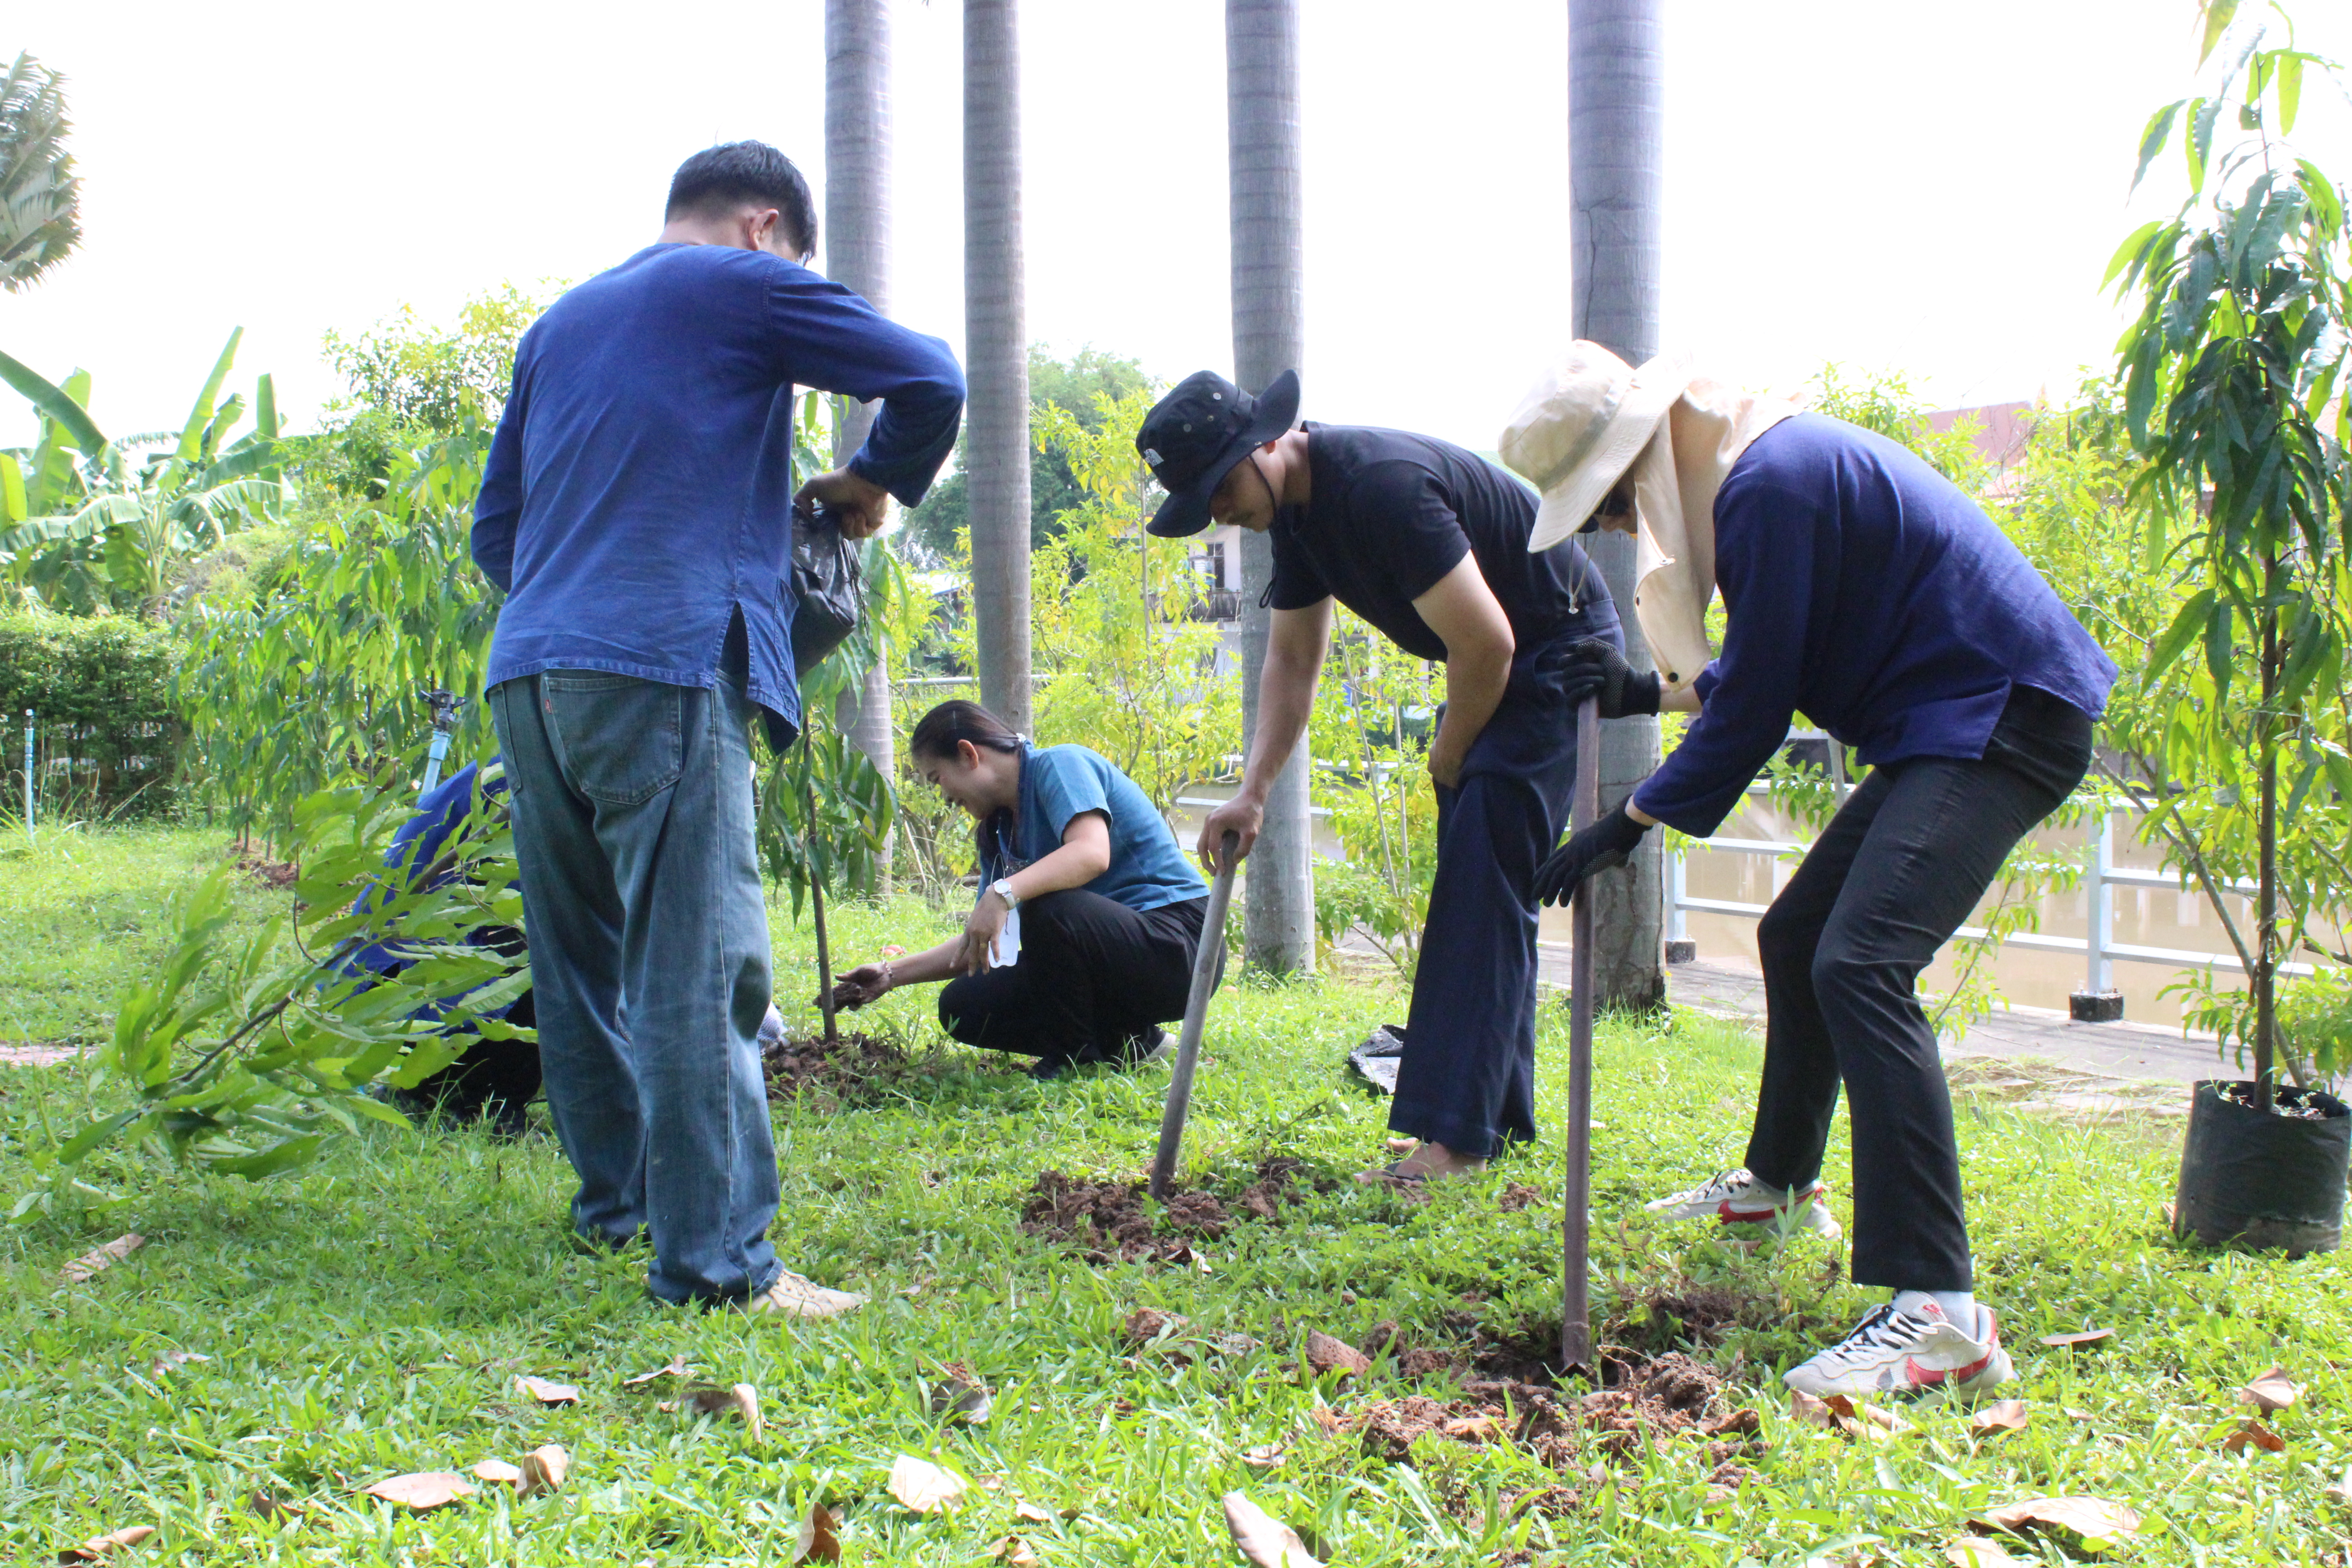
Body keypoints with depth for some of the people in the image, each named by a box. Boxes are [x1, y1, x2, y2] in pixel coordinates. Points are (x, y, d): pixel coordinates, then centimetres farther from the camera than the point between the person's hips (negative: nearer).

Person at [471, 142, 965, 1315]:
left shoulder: (559, 323, 26)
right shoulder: (745, 286, 6)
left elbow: (494, 525, 27)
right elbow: (930, 379, 0)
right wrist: (871, 486, 15)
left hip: (527, 675, 8)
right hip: (661, 670, -7)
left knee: (580, 963, 16)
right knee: (698, 975, -8)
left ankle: (615, 1201, 28)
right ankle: (715, 1263, -9)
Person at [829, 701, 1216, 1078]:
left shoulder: (1060, 765, -12)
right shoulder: (999, 830, 14)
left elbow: (1092, 854, -32)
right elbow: (981, 941, 19)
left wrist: (1004, 894, -42)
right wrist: (892, 975, 16)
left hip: (1174, 940, -9)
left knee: (1048, 907, -35)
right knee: (963, 1008, 0)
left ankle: (1074, 1056, -13)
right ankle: (1121, 1044, 6)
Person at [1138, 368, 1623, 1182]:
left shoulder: (1382, 486, -30)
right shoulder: (1294, 506, 2)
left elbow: (1486, 642, -28)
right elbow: (1293, 659, 7)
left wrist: (1450, 758, -11)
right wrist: (1252, 791, -4)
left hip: (1556, 653, -10)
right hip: (1491, 663, 10)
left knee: (1482, 892, -14)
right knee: (1476, 893, 11)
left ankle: (1453, 1135, -15)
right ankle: (1500, 1114, 19)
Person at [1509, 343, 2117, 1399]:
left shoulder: (1770, 482, -21)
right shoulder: (1762, 468, 13)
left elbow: (1752, 709, -18)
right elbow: (1763, 673, 23)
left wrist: (1629, 823, -9)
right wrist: (1648, 692, 19)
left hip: (2005, 725, -11)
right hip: (1946, 724, 11)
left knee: (1859, 964, -25)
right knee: (1796, 937, 21)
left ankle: (1940, 1311, -31)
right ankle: (1778, 1183, 43)